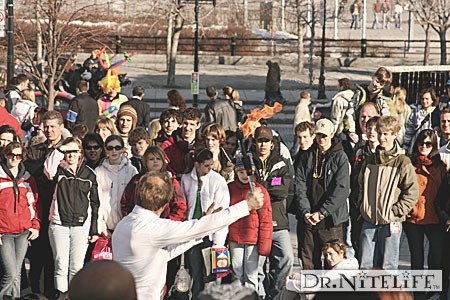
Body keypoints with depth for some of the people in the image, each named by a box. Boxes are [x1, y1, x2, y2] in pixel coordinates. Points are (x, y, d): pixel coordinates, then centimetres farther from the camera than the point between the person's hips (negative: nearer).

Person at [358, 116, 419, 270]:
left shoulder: (402, 162, -5)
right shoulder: (370, 161, 12)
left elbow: (412, 193, -8)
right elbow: (361, 186, 22)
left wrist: (395, 211, -11)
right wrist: (363, 206, 9)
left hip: (390, 223, -4)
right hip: (368, 221, 5)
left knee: (388, 266, -1)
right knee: (366, 265, 4)